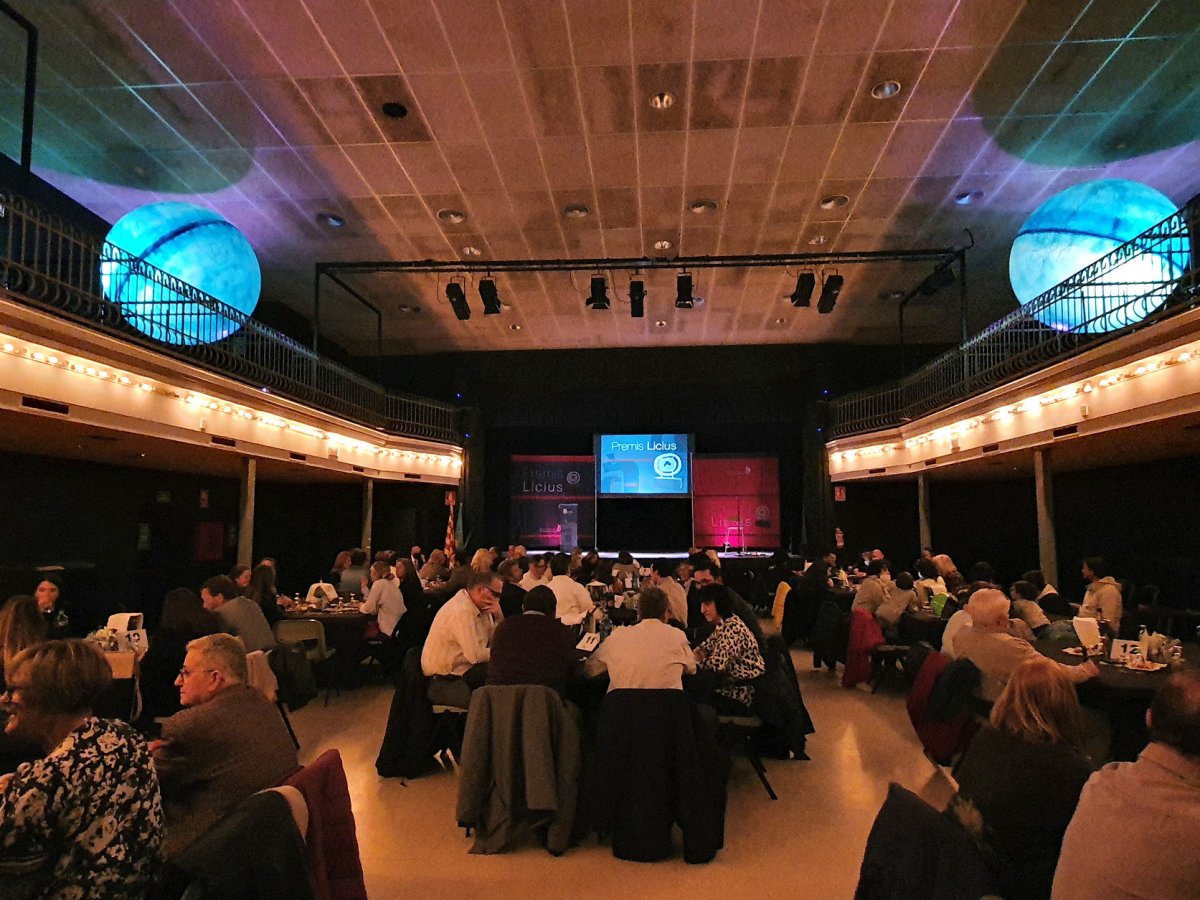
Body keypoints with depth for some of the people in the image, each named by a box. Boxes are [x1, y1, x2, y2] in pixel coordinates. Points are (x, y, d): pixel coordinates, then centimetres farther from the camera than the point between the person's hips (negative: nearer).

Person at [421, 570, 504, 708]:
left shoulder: (480, 608, 8)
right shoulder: (462, 611, -21)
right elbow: (475, 655, -25)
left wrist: (498, 616, -7)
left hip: (461, 673, 9)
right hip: (442, 683, -9)